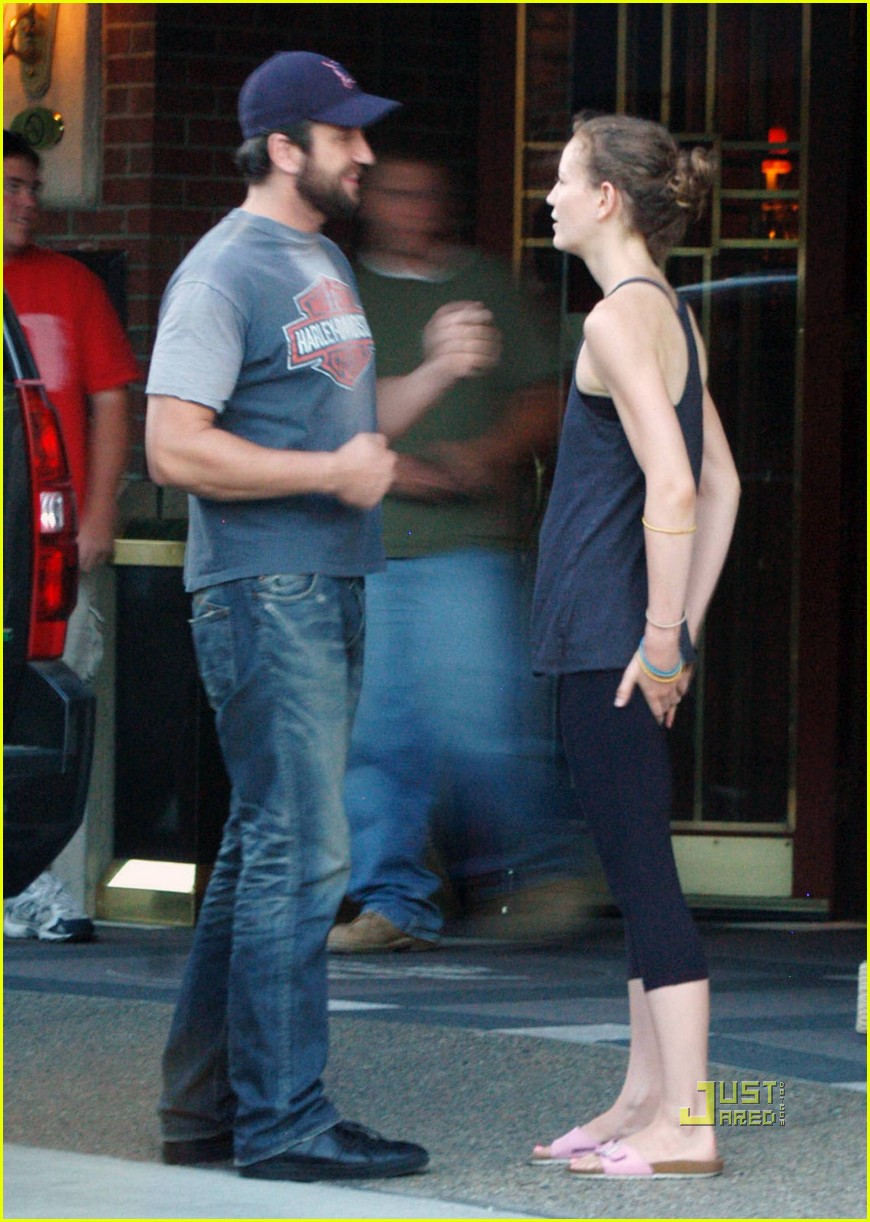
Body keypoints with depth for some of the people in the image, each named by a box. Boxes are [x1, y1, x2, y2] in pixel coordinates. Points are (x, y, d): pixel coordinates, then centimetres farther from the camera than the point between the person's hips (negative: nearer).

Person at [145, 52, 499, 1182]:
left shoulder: (325, 262, 17)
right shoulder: (224, 272, -12)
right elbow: (175, 448, -19)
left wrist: (438, 372, 6)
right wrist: (332, 472, -19)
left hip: (331, 590, 10)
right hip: (264, 592, -10)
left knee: (266, 851, 13)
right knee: (299, 854, -10)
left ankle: (204, 1108, 20)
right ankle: (284, 1120, -6)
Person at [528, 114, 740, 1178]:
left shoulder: (619, 319, -15)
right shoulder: (674, 316, 14)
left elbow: (672, 488, -24)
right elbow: (720, 486, 19)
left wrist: (660, 640, -20)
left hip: (608, 646, -10)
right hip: (629, 643, 10)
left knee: (642, 875, -7)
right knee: (638, 875, 14)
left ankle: (684, 1127, -6)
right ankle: (646, 1100, 20)